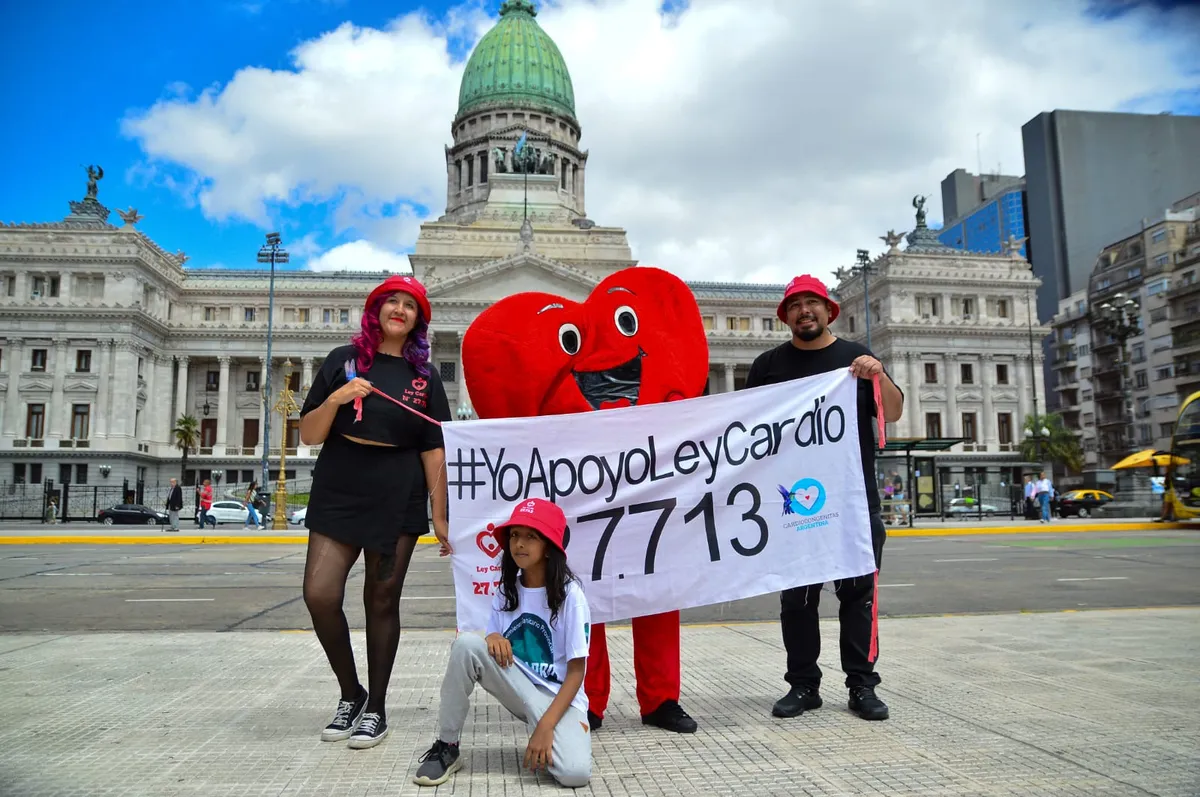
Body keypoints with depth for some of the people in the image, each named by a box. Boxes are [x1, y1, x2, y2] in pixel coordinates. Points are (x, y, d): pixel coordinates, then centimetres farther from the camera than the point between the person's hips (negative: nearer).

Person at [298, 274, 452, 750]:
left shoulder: (425, 377, 6)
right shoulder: (343, 362, 5)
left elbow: (434, 451, 3)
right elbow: (308, 436, 3)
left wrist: (440, 516, -1)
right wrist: (335, 399, -16)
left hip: (398, 504, 0)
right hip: (337, 497, 1)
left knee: (381, 602, 5)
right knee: (320, 595, -8)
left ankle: (376, 709, 20)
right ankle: (350, 694, 16)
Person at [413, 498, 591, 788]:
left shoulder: (569, 594, -14)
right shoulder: (506, 590, 2)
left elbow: (576, 670, -14)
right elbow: (493, 639, 8)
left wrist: (545, 725, -23)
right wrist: (492, 638, -18)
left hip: (559, 697, -4)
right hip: (516, 688, 4)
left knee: (574, 773, -32)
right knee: (467, 644, -23)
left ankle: (545, 739, 4)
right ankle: (447, 747, -8)